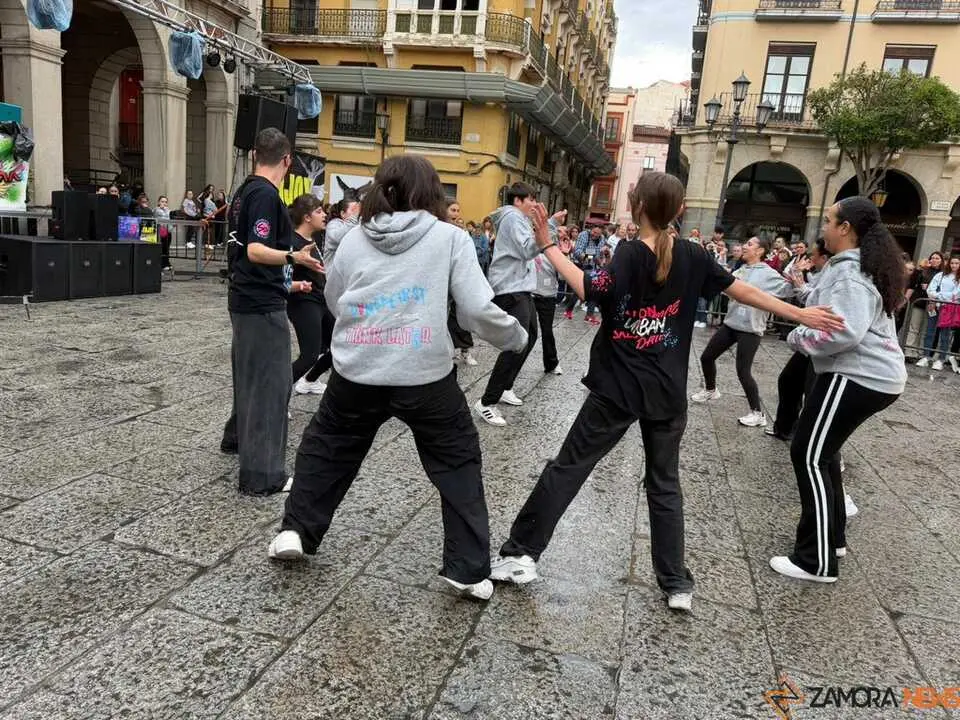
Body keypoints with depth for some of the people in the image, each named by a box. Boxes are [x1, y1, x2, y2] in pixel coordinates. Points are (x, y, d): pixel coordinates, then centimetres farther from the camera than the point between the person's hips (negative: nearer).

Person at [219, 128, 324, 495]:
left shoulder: (245, 191, 12)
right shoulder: (266, 194, -16)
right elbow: (256, 251, -26)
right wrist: (294, 257, -42)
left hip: (246, 299, 10)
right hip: (263, 304, -10)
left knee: (250, 373, 24)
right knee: (271, 383, -7)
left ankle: (238, 436, 42)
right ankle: (262, 474, -3)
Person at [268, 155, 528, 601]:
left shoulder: (354, 239, 5)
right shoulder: (450, 238, -4)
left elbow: (333, 301, 15)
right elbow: (478, 310, -9)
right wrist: (516, 337, 8)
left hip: (357, 373, 3)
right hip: (426, 376, -2)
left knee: (325, 448, 26)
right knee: (458, 462, 15)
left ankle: (295, 532, 30)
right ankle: (468, 569, 16)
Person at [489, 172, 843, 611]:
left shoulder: (630, 254, -10)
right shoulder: (693, 256, 3)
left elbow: (591, 290, -24)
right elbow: (742, 290, 7)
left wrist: (548, 247, -19)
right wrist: (799, 313, 18)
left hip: (619, 386, -4)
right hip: (667, 391, 4)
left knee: (568, 467, 5)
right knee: (664, 484, 15)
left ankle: (521, 554, 9)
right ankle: (677, 584, 20)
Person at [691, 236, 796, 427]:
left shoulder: (768, 274, -11)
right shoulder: (740, 270, 9)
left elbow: (789, 290, -19)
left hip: (750, 329, -7)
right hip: (730, 323, 7)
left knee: (743, 372, -8)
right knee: (707, 357, 13)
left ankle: (757, 413, 6)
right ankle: (710, 390, 39)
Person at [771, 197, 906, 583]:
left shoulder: (849, 271, -17)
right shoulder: (863, 265, 17)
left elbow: (845, 331, -29)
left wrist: (800, 337, -13)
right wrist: (810, 329, 10)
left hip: (857, 376, -11)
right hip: (871, 374, 11)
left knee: (809, 456, -7)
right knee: (822, 450, 19)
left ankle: (817, 561, 0)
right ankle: (833, 538, 30)